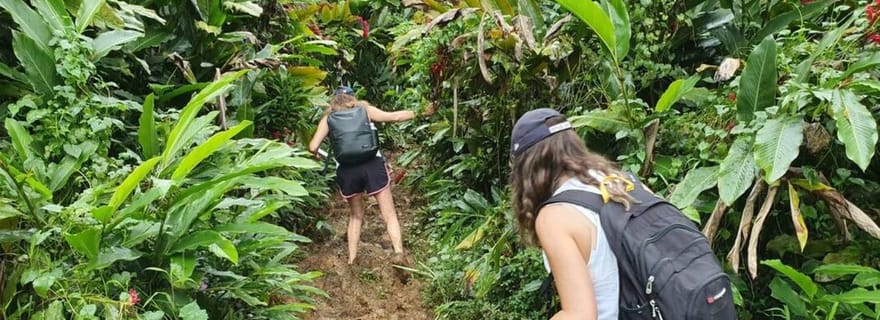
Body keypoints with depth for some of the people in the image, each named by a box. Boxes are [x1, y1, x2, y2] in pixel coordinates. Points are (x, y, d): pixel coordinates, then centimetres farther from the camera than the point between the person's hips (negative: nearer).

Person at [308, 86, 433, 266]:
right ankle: (398, 251, -19)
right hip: (372, 165, -1)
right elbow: (394, 117, 5)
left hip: (346, 170, 2)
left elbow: (313, 147, 6)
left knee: (356, 215, 22)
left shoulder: (328, 119, 15)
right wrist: (421, 113, 14)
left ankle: (351, 259, 16)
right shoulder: (365, 110, 15)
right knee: (389, 215, 2)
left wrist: (316, 155, 28)